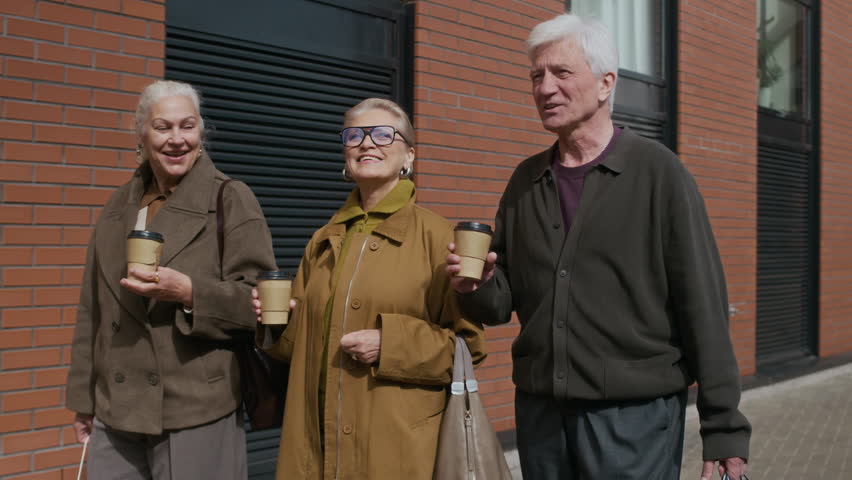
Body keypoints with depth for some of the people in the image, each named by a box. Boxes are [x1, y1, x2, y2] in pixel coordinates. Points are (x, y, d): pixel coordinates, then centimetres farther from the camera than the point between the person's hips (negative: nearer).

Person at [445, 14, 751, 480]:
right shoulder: (526, 182, 8)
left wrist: (723, 424, -10)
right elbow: (504, 301, 12)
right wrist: (478, 287, -11)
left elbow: (702, 304, -8)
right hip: (539, 410, 5)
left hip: (634, 412, -4)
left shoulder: (657, 171, -6)